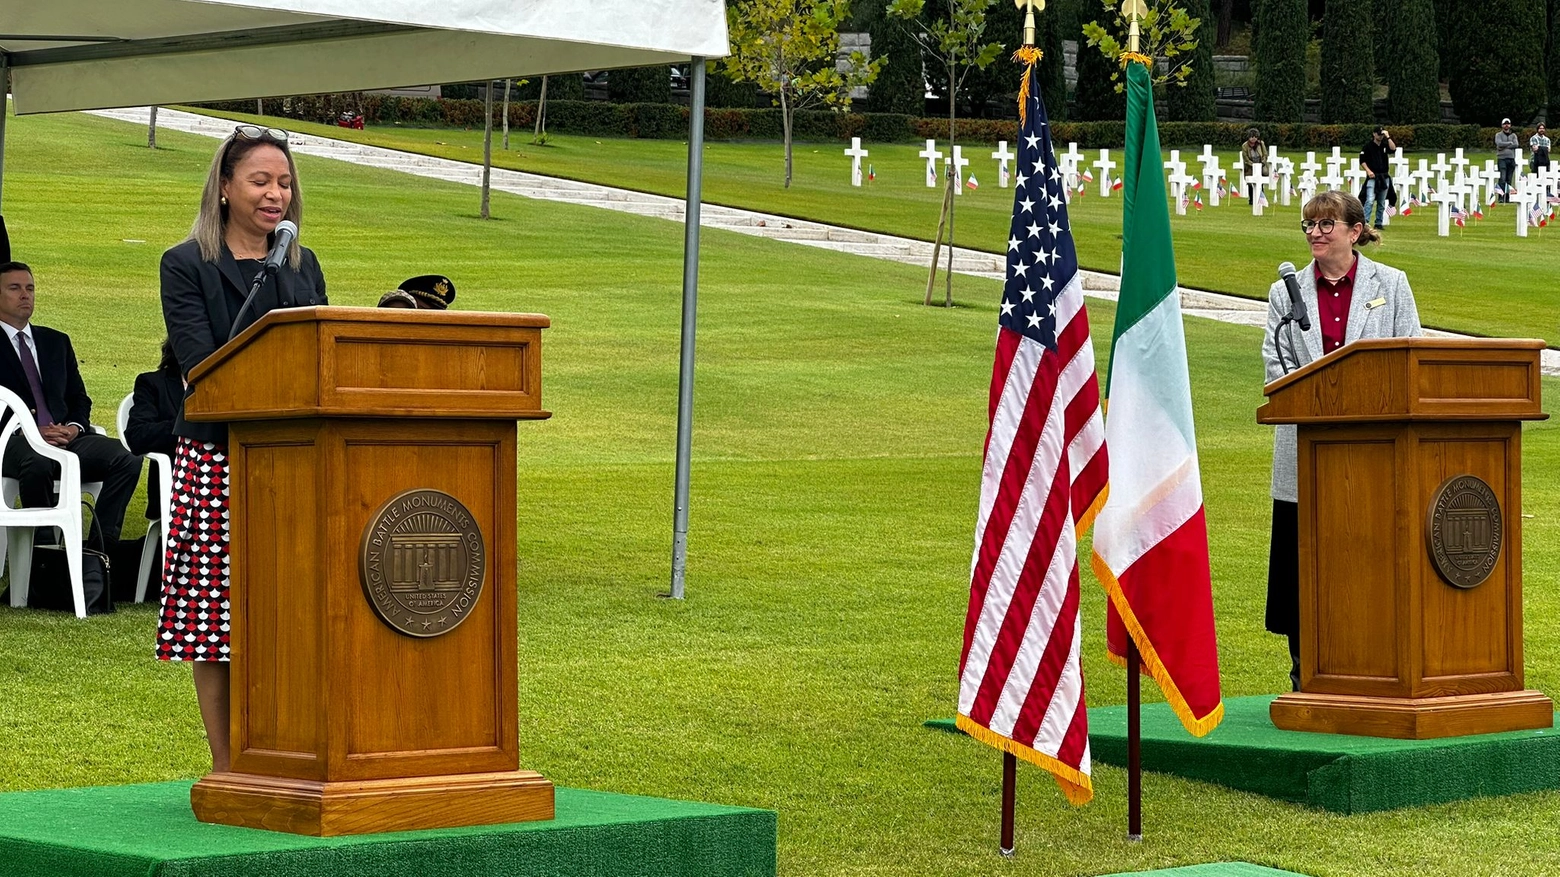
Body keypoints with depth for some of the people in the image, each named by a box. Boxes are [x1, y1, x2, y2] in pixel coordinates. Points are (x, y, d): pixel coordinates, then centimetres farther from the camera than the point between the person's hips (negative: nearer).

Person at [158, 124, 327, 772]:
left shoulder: (303, 266, 17)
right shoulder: (186, 266, 2)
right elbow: (199, 365, -8)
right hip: (217, 456, -4)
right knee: (215, 612, -2)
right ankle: (226, 766, 5)